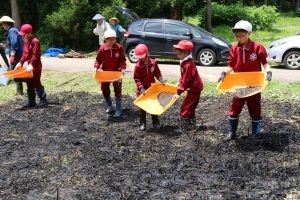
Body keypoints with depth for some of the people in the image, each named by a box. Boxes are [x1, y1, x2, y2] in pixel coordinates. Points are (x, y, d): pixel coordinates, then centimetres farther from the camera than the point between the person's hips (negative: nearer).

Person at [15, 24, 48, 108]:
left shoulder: (35, 41, -17)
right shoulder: (26, 41, 10)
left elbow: (35, 55, -22)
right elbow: (25, 53, 12)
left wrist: (31, 64, -30)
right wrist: (20, 62, 3)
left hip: (36, 65, -9)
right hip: (30, 64, 9)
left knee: (36, 83, -3)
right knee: (29, 83, 10)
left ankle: (43, 100, 8)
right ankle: (31, 102, 16)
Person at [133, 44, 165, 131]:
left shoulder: (153, 62, -9)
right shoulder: (138, 66, -16)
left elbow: (157, 73, 4)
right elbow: (137, 79, -12)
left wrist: (160, 79, -13)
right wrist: (141, 88, -21)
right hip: (142, 89, -2)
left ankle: (156, 122, 21)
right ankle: (142, 123, 15)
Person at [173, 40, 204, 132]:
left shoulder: (188, 65, -27)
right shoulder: (184, 61, 4)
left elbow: (186, 80, -27)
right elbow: (184, 76, 17)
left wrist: (179, 92, -22)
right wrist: (179, 82, 4)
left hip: (194, 88, -10)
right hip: (196, 87, 10)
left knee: (184, 107, -6)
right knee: (191, 107, 20)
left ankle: (184, 127, 0)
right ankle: (192, 124, 32)